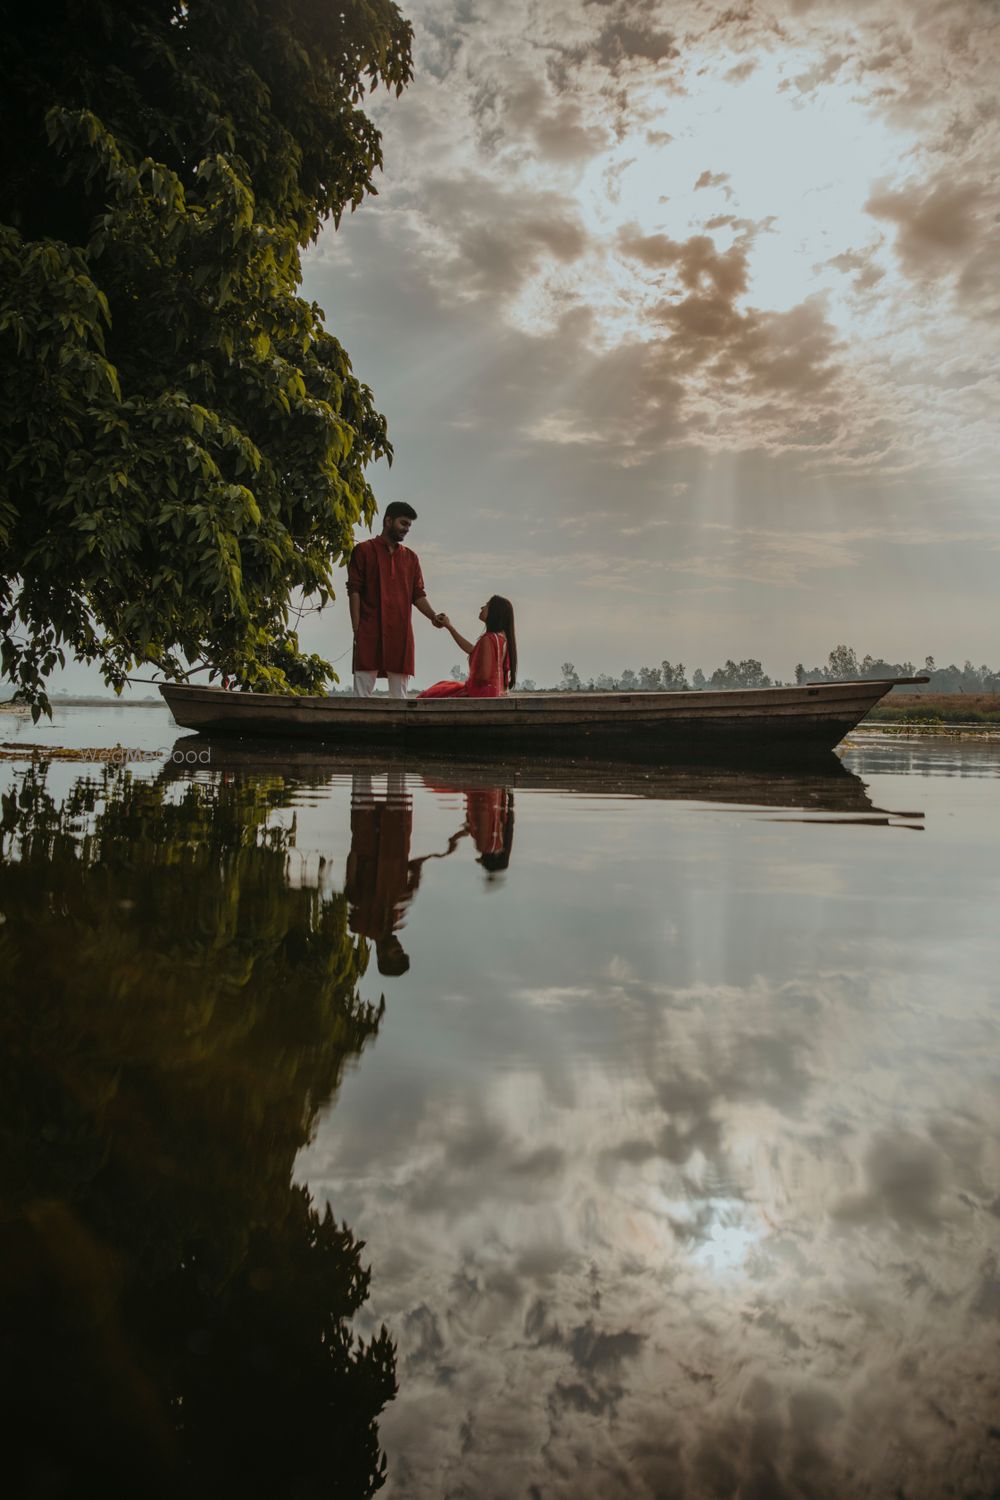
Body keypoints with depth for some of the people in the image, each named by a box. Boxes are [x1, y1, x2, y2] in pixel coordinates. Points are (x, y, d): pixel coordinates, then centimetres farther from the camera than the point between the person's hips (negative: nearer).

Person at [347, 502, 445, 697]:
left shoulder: (411, 557, 18)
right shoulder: (364, 551, 5)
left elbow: (418, 594, 16)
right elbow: (354, 591, 0)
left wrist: (432, 616, -4)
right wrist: (356, 630, -9)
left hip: (401, 633, 4)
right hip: (370, 632, -4)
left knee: (399, 695, 3)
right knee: (362, 691, -6)